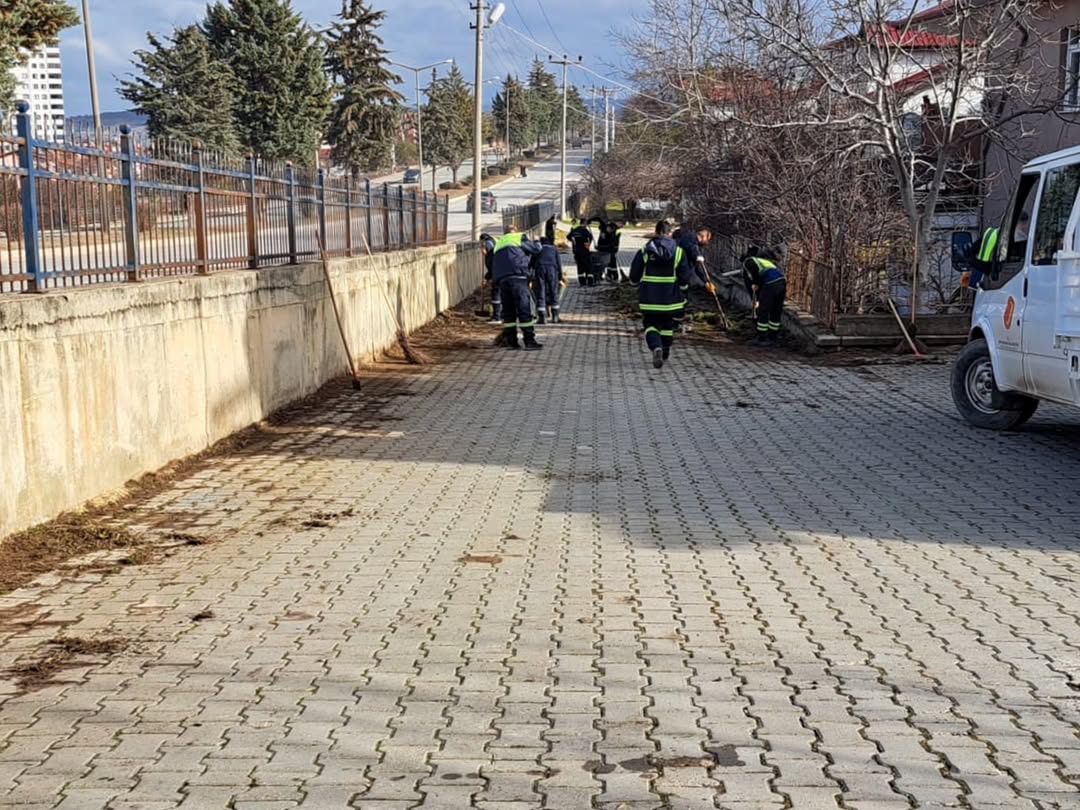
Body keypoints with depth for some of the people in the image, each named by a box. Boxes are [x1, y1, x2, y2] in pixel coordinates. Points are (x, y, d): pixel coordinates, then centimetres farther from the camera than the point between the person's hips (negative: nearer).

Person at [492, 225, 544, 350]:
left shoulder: (499, 242, 31)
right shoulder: (519, 237, 12)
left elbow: (493, 265, 29)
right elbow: (536, 250, 13)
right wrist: (537, 243, 32)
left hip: (501, 278, 6)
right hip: (516, 275, -6)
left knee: (508, 310, 10)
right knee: (524, 308, -8)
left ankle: (510, 340, 8)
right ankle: (530, 341, -12)